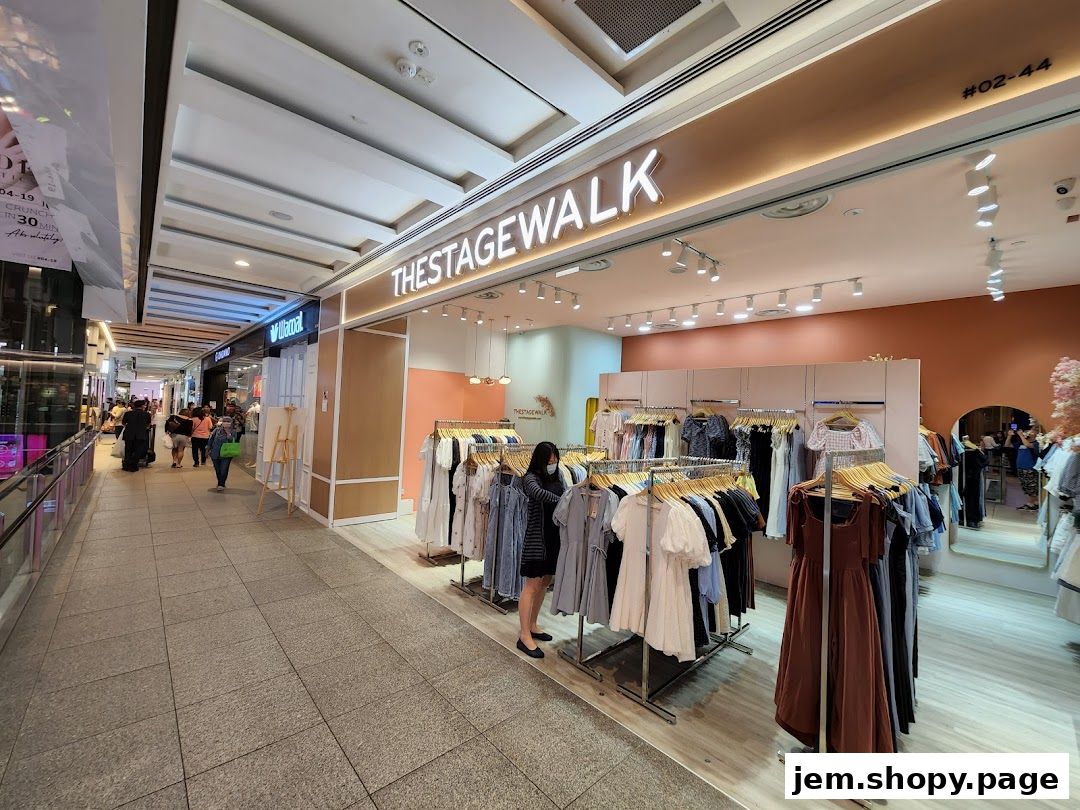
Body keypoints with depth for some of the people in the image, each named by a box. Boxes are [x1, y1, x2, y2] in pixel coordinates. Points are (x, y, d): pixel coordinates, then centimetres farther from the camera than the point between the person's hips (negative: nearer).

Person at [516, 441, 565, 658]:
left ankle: (532, 625, 31)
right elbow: (539, 493, -33)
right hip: (537, 537, -7)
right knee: (532, 585, -1)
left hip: (554, 536, 8)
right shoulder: (531, 478, -12)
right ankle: (524, 636, 9)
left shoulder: (556, 477, 10)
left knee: (545, 582, 15)